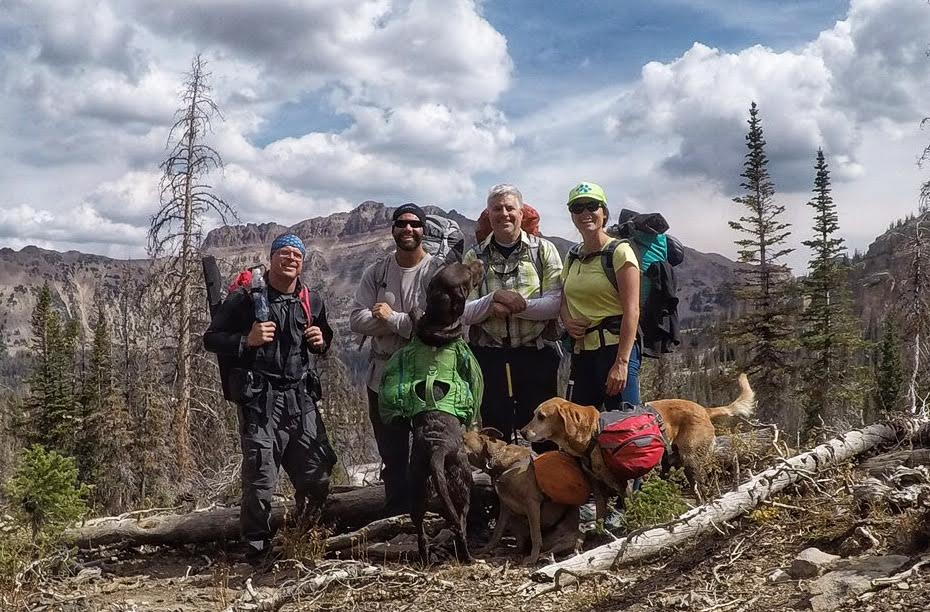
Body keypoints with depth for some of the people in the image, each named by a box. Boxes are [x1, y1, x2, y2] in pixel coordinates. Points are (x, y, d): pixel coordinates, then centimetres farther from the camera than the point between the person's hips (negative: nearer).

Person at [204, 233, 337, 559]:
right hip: (260, 399, -4)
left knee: (317, 474, 4)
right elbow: (211, 339, 1)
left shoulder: (312, 303, 13)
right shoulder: (246, 297, -1)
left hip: (301, 398, 5)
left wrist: (320, 342, 4)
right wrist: (247, 340, -15)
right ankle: (256, 547, 14)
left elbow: (325, 341, 28)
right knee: (259, 480, -5)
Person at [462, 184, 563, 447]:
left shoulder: (544, 250, 4)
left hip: (536, 356, -1)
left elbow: (555, 303, -7)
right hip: (489, 356, 2)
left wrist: (518, 304, -19)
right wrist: (493, 300, -17)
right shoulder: (475, 257, 9)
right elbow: (464, 312, 0)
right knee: (496, 433, 9)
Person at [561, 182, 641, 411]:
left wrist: (621, 362, -19)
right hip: (581, 351, 7)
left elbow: (632, 311, -12)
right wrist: (567, 321, 0)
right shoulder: (573, 256, 15)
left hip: (614, 347, -7)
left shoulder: (619, 251, -6)